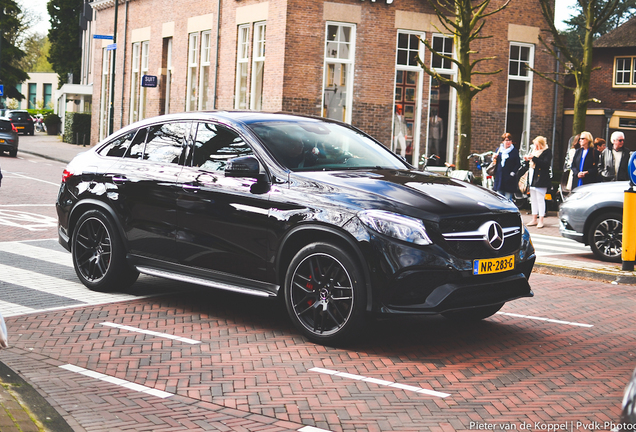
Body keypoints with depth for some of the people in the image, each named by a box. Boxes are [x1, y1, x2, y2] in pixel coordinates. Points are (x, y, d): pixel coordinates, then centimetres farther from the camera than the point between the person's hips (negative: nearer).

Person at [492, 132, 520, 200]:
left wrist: (513, 173, -12)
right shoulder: (498, 150, 12)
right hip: (499, 177, 4)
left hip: (509, 178, -4)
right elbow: (495, 162, 18)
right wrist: (494, 158, -4)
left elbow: (518, 164, -1)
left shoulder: (515, 151, 0)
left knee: (508, 199, -4)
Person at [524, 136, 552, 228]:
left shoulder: (547, 152, -6)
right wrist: (528, 159, 5)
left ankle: (541, 220, -4)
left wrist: (533, 158, -19)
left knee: (540, 199, -8)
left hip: (541, 179, -8)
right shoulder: (534, 151, 19)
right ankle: (534, 219, 17)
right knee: (533, 199, 10)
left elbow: (546, 164, -19)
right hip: (533, 179, 8)